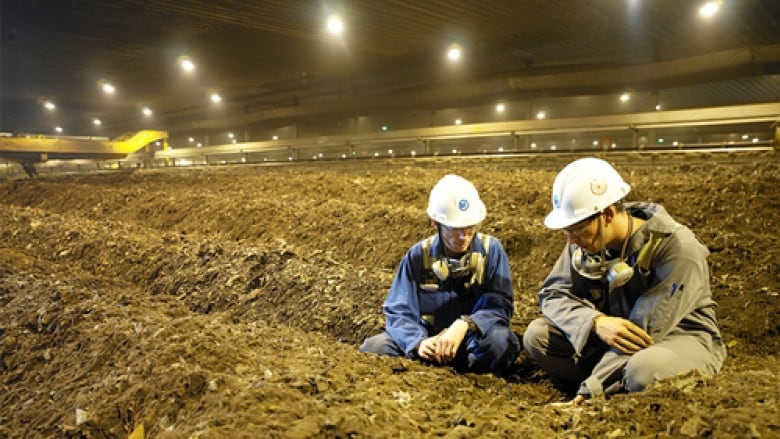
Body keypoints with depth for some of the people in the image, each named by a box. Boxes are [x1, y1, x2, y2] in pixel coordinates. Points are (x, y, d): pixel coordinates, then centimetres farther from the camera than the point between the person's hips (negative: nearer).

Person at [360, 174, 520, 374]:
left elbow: (500, 305, -11)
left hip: (472, 343, -1)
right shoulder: (418, 255, -2)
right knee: (373, 347, -21)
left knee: (499, 340, -35)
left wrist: (465, 325, -32)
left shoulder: (491, 250, -5)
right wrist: (418, 342, -27)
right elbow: (399, 312, -5)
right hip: (428, 339, 2)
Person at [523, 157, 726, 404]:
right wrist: (595, 321, -32)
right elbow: (553, 294, -10)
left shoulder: (678, 249, -25)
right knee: (537, 335, -14)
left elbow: (644, 331, -28)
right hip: (611, 335, 5)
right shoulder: (586, 242, -8)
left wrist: (591, 389, -31)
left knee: (643, 370, -40)